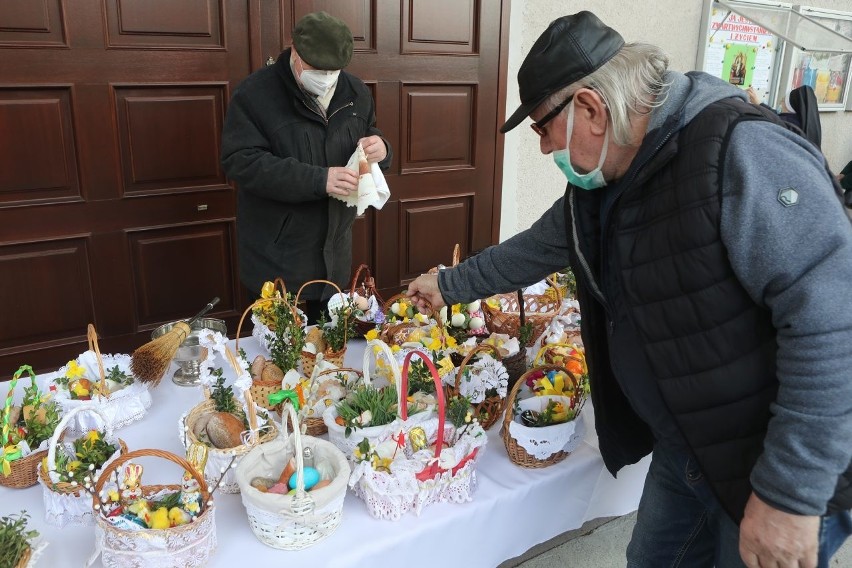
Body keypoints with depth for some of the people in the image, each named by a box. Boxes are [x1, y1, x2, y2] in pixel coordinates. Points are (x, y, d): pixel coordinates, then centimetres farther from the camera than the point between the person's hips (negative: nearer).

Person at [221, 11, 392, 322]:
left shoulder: (355, 91, 3)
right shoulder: (256, 93, -14)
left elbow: (371, 137, 16)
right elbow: (240, 161, -22)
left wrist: (381, 148, -12)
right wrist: (318, 180, -31)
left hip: (334, 251, 5)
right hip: (276, 253, -5)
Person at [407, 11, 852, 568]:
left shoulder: (740, 152, -26)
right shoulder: (597, 188, 1)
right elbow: (534, 249, 18)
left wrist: (790, 495, -28)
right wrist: (448, 285, 27)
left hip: (788, 470, -7)